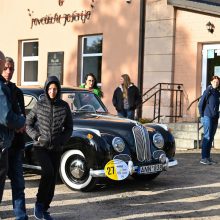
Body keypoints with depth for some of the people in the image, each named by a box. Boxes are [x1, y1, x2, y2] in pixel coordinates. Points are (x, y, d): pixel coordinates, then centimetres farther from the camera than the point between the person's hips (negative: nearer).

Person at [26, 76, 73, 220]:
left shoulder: (64, 106, 0)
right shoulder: (39, 105, -3)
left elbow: (69, 128, 7)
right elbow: (28, 124, 4)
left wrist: (62, 140, -7)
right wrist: (37, 136, -8)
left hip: (56, 148, 3)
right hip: (41, 147, -2)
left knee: (53, 179, 3)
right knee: (48, 171, -23)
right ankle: (39, 204, -5)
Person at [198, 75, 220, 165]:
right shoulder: (207, 91, -6)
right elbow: (200, 104, -6)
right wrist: (202, 115, -7)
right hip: (208, 117, -7)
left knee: (211, 138, 9)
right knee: (207, 137, -9)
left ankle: (208, 157, 15)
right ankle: (203, 158, -8)